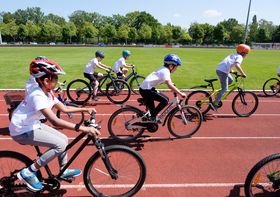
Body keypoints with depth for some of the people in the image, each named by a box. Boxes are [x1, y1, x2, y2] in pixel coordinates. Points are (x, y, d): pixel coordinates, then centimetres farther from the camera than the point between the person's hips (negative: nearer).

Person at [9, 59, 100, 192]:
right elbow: (55, 121, -40)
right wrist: (83, 128, -45)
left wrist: (86, 109, -2)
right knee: (60, 144, -19)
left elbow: (64, 108, 7)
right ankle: (28, 173, -4)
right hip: (22, 131, -9)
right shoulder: (38, 95, -30)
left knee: (64, 139, 6)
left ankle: (63, 171, 25)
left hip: (33, 125, 9)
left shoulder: (48, 93, 0)